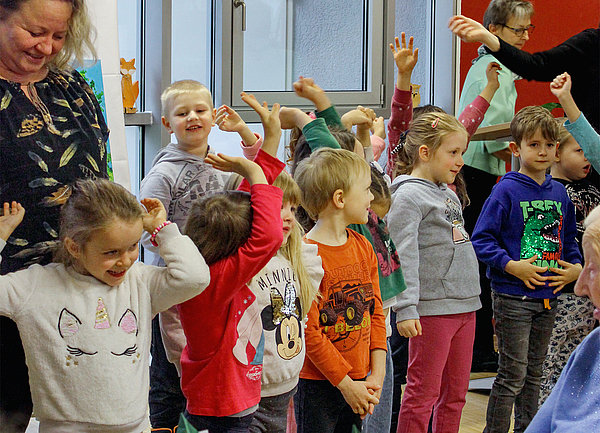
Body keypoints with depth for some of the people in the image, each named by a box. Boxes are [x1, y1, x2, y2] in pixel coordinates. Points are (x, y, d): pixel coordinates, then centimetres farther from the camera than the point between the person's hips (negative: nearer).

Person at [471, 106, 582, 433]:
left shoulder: (559, 193, 9)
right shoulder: (506, 191, -10)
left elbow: (568, 240, 19)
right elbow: (481, 240, -13)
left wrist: (577, 268, 2)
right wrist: (512, 266, -21)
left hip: (548, 296, 6)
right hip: (512, 297, -6)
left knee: (533, 373, 15)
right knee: (513, 375, -4)